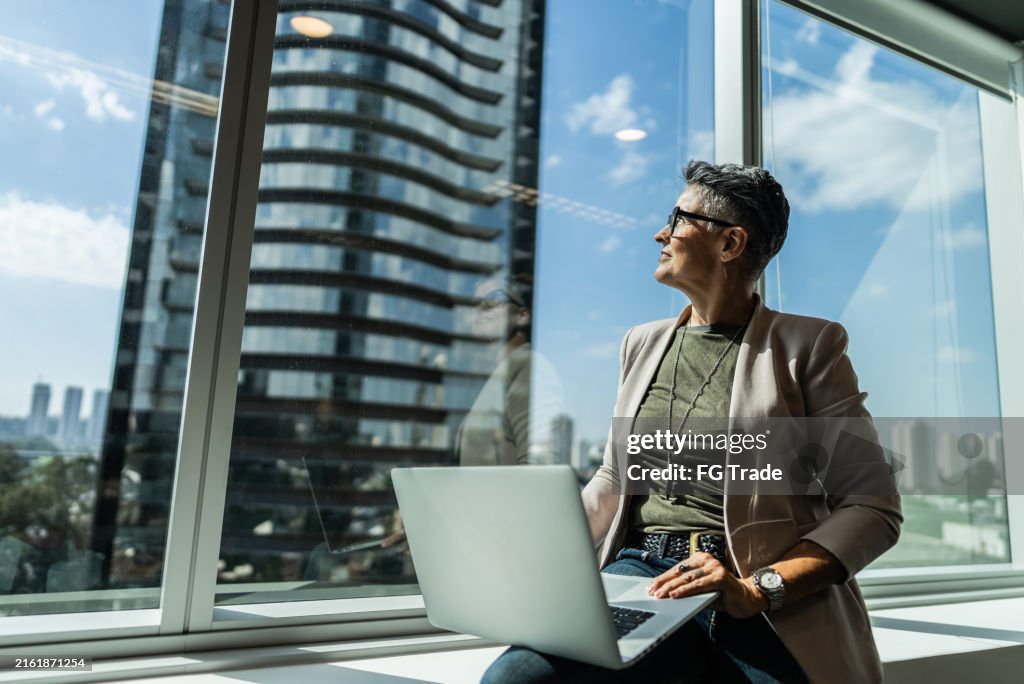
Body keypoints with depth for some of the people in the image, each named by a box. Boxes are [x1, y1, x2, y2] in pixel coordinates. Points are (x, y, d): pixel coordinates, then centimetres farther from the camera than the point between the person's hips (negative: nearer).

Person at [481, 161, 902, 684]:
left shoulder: (807, 346, 2)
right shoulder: (643, 344, 16)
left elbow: (872, 508, -2)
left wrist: (759, 590, -16)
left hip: (772, 607, -4)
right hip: (639, 574, 4)